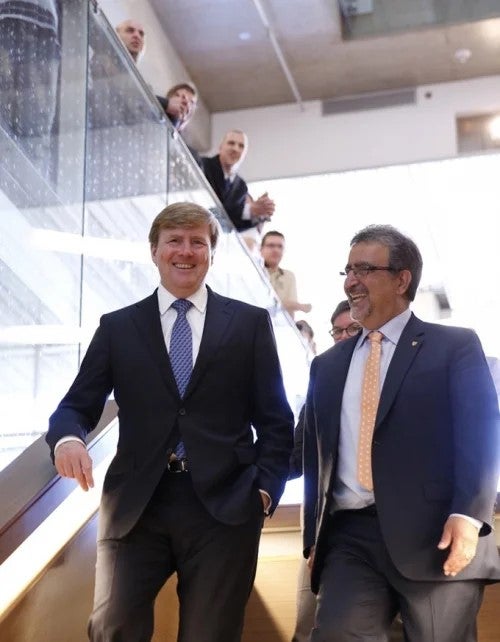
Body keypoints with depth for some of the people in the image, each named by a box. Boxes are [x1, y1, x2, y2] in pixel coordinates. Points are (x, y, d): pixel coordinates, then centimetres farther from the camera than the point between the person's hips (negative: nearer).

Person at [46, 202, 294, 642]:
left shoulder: (250, 323, 8)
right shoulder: (117, 327, 10)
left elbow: (275, 419, 8)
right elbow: (78, 405, 7)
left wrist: (265, 489, -3)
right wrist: (68, 438, -15)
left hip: (224, 504, 0)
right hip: (136, 505, 1)